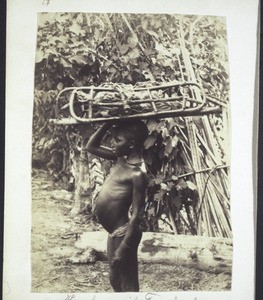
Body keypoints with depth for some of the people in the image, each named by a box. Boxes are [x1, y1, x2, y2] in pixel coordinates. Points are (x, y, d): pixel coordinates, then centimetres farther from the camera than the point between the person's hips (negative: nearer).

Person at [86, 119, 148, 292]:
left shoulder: (138, 174, -23)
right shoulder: (121, 158, 3)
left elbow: (136, 215, -22)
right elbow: (91, 147, 12)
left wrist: (123, 248, -21)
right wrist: (107, 124, -1)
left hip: (123, 233, -9)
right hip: (114, 232, 9)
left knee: (127, 284, 6)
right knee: (115, 280, 23)